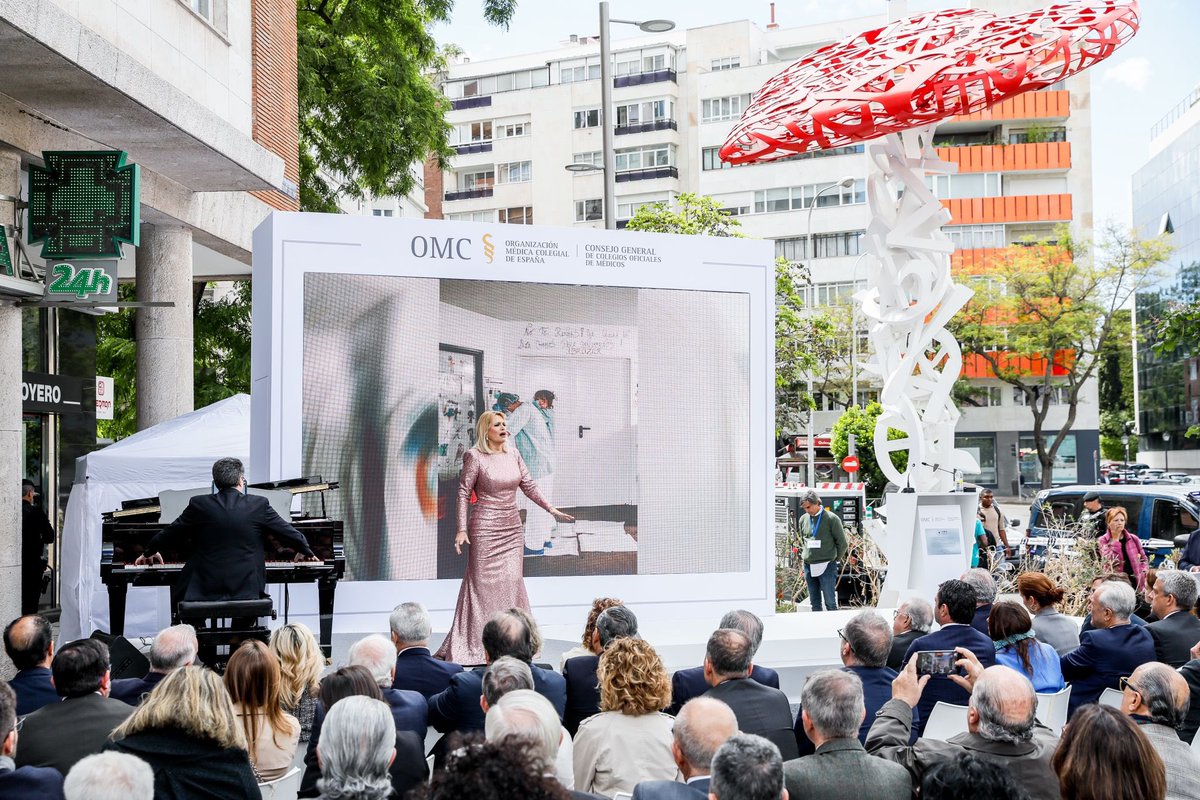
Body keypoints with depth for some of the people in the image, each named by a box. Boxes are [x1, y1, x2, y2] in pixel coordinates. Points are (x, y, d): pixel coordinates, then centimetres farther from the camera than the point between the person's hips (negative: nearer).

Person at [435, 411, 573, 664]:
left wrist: (552, 510, 6)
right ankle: (472, 648, 7)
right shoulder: (475, 457, -7)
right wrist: (461, 529, -12)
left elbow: (529, 486, 13)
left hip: (512, 530, 5)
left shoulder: (513, 455, 9)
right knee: (483, 585, -2)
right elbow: (463, 493, -7)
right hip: (485, 529, -5)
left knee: (512, 583, 3)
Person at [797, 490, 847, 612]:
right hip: (808, 566, 5)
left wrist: (836, 560, 4)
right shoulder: (803, 519, 7)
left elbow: (842, 543, -1)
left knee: (830, 602, -5)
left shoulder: (831, 519, -7)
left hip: (827, 566, -5)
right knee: (815, 602, 10)